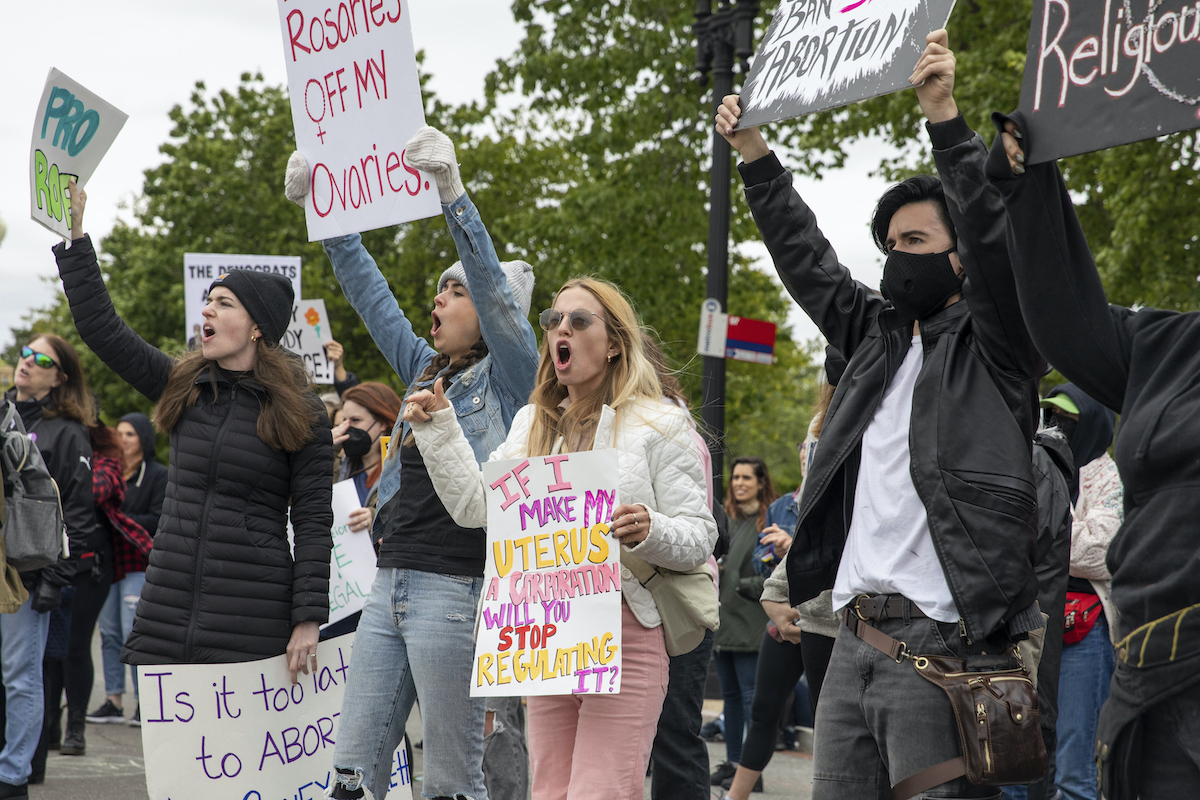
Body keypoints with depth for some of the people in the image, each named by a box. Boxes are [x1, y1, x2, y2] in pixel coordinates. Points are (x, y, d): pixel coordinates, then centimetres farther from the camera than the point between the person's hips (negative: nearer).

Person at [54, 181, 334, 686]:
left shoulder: (302, 414, -1)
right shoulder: (181, 387, 12)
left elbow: (313, 522, -4)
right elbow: (100, 327, 8)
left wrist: (308, 620, -11)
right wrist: (74, 235, 3)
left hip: (254, 616, -4)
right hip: (169, 603, 4)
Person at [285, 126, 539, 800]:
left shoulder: (508, 377, -2)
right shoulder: (426, 371, 18)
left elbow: (495, 289, -16)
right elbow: (371, 293, 20)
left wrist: (452, 191, -25)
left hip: (454, 589, -7)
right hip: (391, 586, 7)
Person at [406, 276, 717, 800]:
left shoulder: (659, 424, -1)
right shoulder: (532, 424, 18)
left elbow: (699, 537, -4)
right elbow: (475, 506, 14)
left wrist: (650, 532, -25)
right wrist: (437, 428, 10)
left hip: (624, 635, -6)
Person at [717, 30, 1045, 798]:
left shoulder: (991, 347, 0)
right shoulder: (880, 337, 19)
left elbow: (993, 238, -14)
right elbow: (809, 264, 27)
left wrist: (946, 117, -21)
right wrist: (755, 154, 25)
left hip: (939, 648, -7)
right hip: (855, 641, 7)